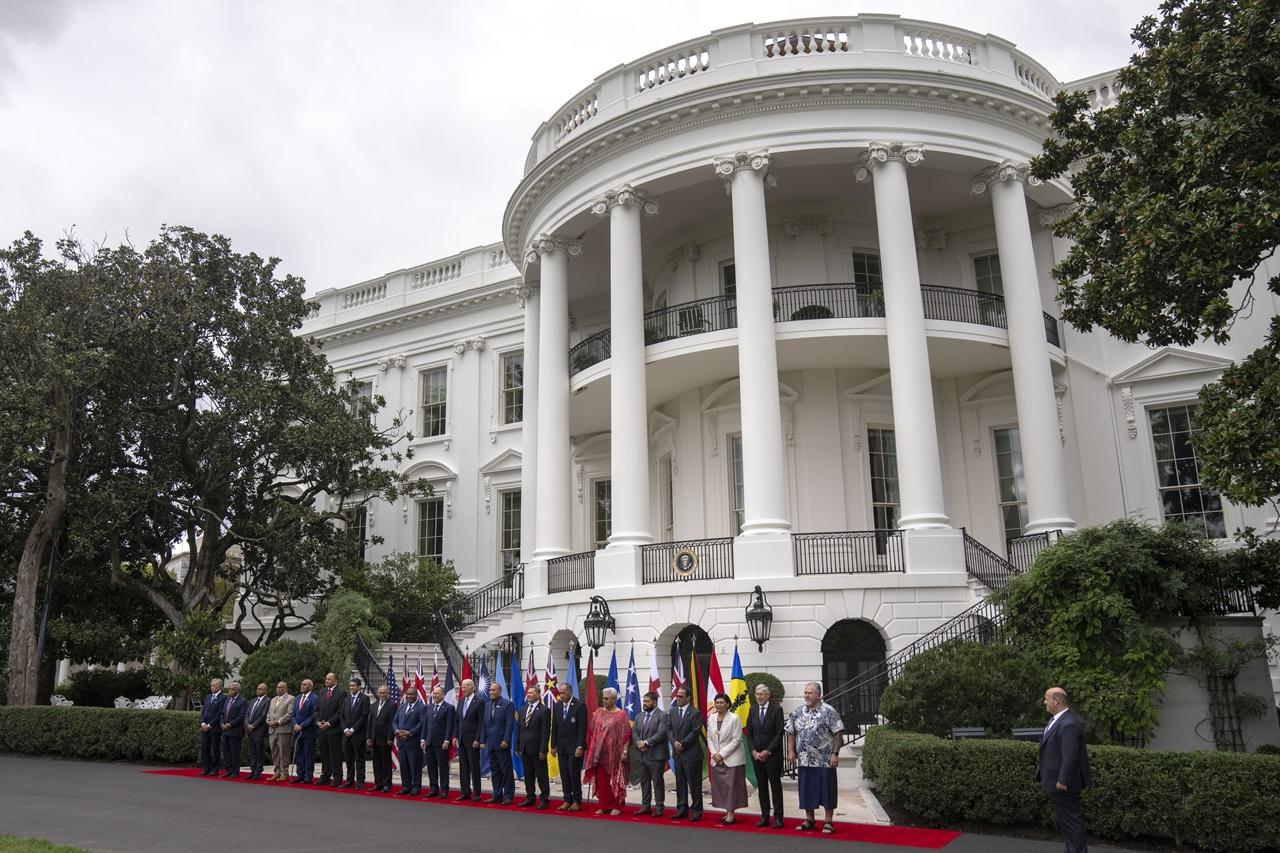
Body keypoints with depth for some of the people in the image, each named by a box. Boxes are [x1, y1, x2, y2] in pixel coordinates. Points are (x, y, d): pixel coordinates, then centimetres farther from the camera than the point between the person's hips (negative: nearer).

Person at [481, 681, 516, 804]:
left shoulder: (508, 704, -6)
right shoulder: (487, 705, 14)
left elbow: (510, 724, -11)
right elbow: (485, 724, 15)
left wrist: (506, 740, -17)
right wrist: (482, 740, 9)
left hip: (502, 743, -6)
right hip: (491, 743, 6)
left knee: (506, 770, -2)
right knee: (494, 771, 10)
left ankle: (508, 796, 4)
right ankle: (497, 795, 17)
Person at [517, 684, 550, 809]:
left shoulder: (544, 710, -8)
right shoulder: (523, 710, 12)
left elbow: (545, 732, -11)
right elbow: (519, 729, 14)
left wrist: (543, 750, -15)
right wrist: (517, 746, 9)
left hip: (537, 749, -6)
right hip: (525, 748, 6)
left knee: (541, 775, 0)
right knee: (528, 775, 12)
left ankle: (545, 799, 7)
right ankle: (530, 798, 21)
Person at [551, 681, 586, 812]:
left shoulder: (580, 706, -8)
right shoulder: (557, 706, 9)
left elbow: (582, 728, -11)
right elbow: (554, 727, 12)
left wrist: (580, 746, -16)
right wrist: (554, 745, 8)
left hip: (575, 747, -5)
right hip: (562, 747, 5)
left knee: (574, 774, -4)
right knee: (564, 775, 7)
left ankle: (577, 801, 7)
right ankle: (567, 800, 16)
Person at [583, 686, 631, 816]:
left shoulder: (621, 714, -6)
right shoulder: (598, 712, 7)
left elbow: (626, 735, -8)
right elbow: (592, 732, 11)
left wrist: (624, 751, -14)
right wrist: (591, 749, 7)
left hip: (614, 753, -4)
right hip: (599, 753, 4)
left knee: (615, 780, 2)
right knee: (601, 780, 7)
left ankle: (616, 806, 10)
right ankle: (604, 806, 16)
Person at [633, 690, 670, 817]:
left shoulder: (662, 716, -8)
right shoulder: (639, 716, 14)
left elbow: (661, 734, -17)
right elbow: (634, 733, 13)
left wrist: (646, 742, -17)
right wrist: (639, 744, -7)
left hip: (656, 755, -7)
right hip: (643, 754, 7)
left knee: (657, 782, -1)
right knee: (644, 781, 11)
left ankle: (659, 807, 7)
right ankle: (646, 806, 20)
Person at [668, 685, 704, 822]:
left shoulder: (695, 713, -9)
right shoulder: (673, 711, 11)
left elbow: (695, 733, -13)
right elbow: (670, 729, 11)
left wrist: (682, 744, -13)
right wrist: (674, 742, -6)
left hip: (691, 754, -6)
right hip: (678, 754, 6)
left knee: (694, 784, 0)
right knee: (680, 783, 12)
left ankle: (696, 812, 8)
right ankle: (682, 810, 21)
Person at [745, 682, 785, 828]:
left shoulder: (776, 709, -6)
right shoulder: (753, 710, 9)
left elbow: (779, 733, -9)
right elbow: (749, 733, 10)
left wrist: (767, 751, -12)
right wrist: (754, 751, -3)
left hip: (772, 755, -4)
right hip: (756, 755, 4)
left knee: (775, 785, 1)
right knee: (761, 786, 7)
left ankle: (778, 817, 6)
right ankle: (764, 817, 13)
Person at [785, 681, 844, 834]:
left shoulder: (829, 711, -7)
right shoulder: (797, 712, 8)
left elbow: (837, 734, -9)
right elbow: (791, 733, 13)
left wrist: (835, 753, -14)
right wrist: (790, 751, 4)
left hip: (825, 760, -4)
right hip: (804, 760, 4)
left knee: (827, 790, 2)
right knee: (806, 790, 10)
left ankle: (828, 822, 13)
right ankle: (809, 820, 23)